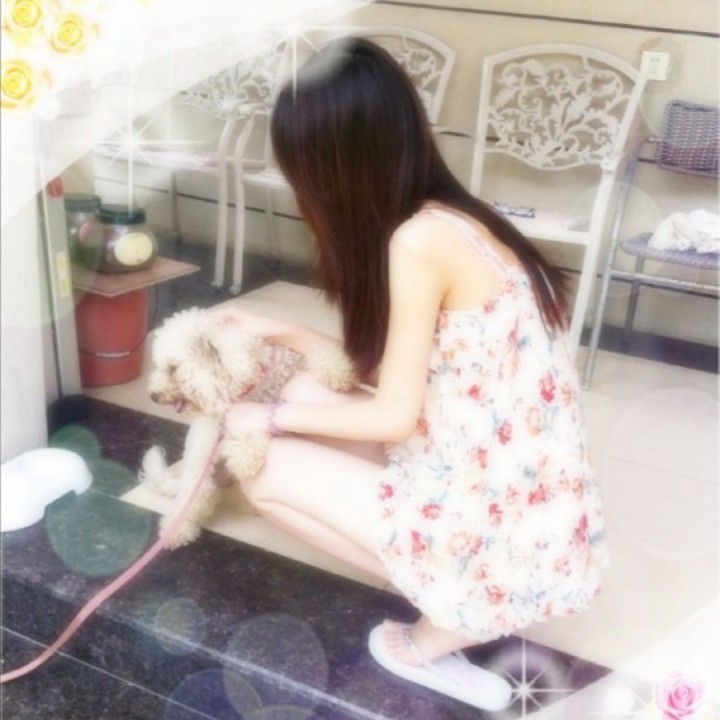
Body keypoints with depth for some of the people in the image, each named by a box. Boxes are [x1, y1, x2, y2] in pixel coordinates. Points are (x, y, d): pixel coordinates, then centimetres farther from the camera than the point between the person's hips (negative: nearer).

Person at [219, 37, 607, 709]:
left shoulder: (421, 239, -22)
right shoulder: (452, 223, 5)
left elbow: (394, 415, -15)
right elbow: (394, 373, 11)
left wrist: (272, 419, 0)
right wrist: (285, 334, 18)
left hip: (505, 536, -9)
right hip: (513, 499, 9)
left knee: (265, 466, 0)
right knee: (308, 399, 12)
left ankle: (451, 617, 8)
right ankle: (460, 596, 12)